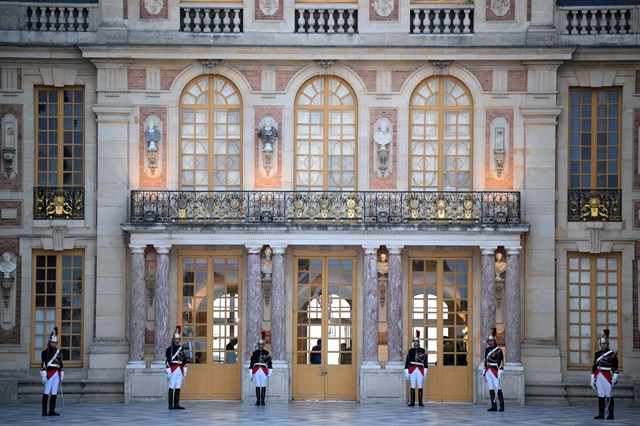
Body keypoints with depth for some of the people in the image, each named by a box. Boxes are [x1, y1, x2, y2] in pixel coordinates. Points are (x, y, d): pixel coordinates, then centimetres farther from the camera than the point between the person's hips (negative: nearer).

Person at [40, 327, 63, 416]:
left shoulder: (58, 352, 14)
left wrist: (62, 374, 17)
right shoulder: (45, 352, -5)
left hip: (57, 374, 6)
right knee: (46, 392, -5)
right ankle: (44, 411, -5)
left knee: (54, 393, 6)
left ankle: (52, 411, 10)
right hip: (49, 374, -6)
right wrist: (44, 376, -15)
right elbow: (43, 365, -10)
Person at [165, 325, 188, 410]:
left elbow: (185, 360, 18)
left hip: (180, 370, 6)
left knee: (178, 387, 7)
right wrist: (168, 372, -12)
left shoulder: (181, 348, 14)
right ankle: (171, 405, -6)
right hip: (173, 370, -6)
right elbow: (168, 361, -7)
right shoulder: (169, 349, -3)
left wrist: (185, 370, 14)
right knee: (172, 387, -5)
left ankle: (176, 404, 10)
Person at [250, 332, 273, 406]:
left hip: (264, 371, 0)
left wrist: (270, 372, -4)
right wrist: (251, 373, 4)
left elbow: (270, 363, 5)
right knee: (257, 386, 0)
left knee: (263, 386, -1)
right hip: (256, 371, 0)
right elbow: (251, 363, 8)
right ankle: (258, 401, 3)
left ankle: (263, 401, 2)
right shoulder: (254, 353, 7)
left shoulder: (267, 353, 6)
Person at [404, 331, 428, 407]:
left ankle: (420, 402, 3)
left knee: (420, 386, -1)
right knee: (412, 386, 1)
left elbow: (425, 362, 5)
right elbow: (407, 362, 7)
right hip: (412, 370, 1)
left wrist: (425, 372, -1)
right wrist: (406, 372, 2)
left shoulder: (423, 350, 7)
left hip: (420, 370, -1)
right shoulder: (410, 351, 9)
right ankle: (412, 402, 4)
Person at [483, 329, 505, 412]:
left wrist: (500, 372, -17)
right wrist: (484, 372, 18)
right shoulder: (487, 349, 14)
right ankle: (493, 406, 6)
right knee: (491, 389, 4)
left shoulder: (498, 350, -6)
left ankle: (502, 406, -7)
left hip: (495, 371, -6)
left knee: (497, 388, -9)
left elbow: (501, 362, -10)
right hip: (488, 371, 6)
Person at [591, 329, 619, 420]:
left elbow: (615, 367, -5)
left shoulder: (613, 353, -1)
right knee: (600, 396, 6)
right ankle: (601, 414, 9)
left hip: (608, 377, -5)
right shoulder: (597, 354, 13)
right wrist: (592, 379, 12)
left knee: (608, 396, -4)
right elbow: (594, 367, 15)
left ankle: (610, 415, -1)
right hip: (598, 377, 5)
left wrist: (615, 378, -13)